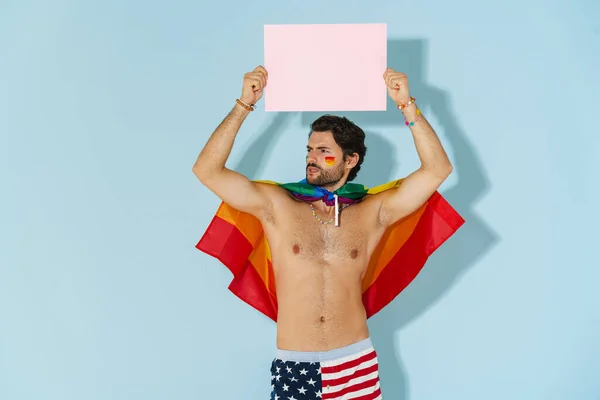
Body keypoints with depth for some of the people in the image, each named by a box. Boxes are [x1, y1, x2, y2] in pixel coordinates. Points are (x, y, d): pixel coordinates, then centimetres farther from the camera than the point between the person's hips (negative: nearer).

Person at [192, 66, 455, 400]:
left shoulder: (371, 214, 3)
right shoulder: (277, 206, 3)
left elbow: (438, 169, -1)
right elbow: (207, 170, -4)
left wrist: (407, 105, -5)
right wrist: (245, 104, -6)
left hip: (356, 364, 0)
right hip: (293, 365, 0)